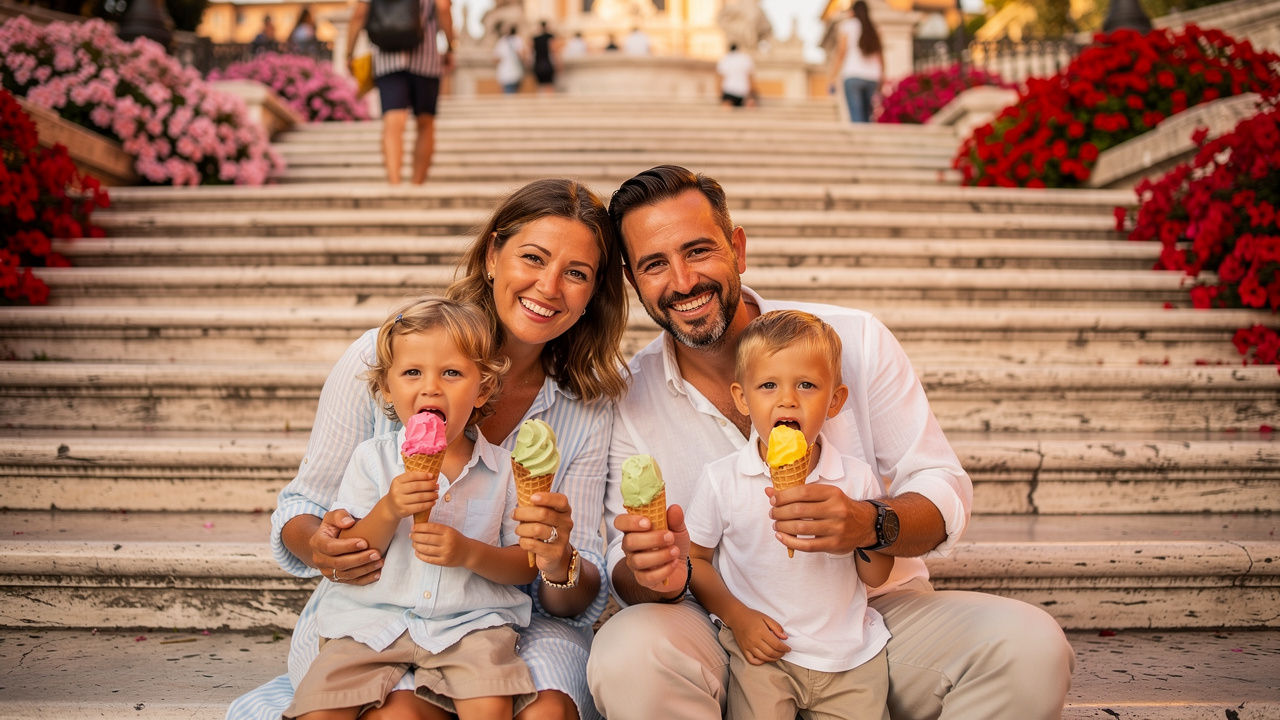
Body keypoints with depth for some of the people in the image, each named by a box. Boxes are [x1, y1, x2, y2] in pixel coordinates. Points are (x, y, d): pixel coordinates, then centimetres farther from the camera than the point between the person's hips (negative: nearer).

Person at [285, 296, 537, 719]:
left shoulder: (501, 470, 3)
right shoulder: (372, 459, 4)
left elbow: (525, 566, 2)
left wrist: (470, 554, -16)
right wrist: (388, 511, -18)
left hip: (469, 624, -1)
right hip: (373, 621, 1)